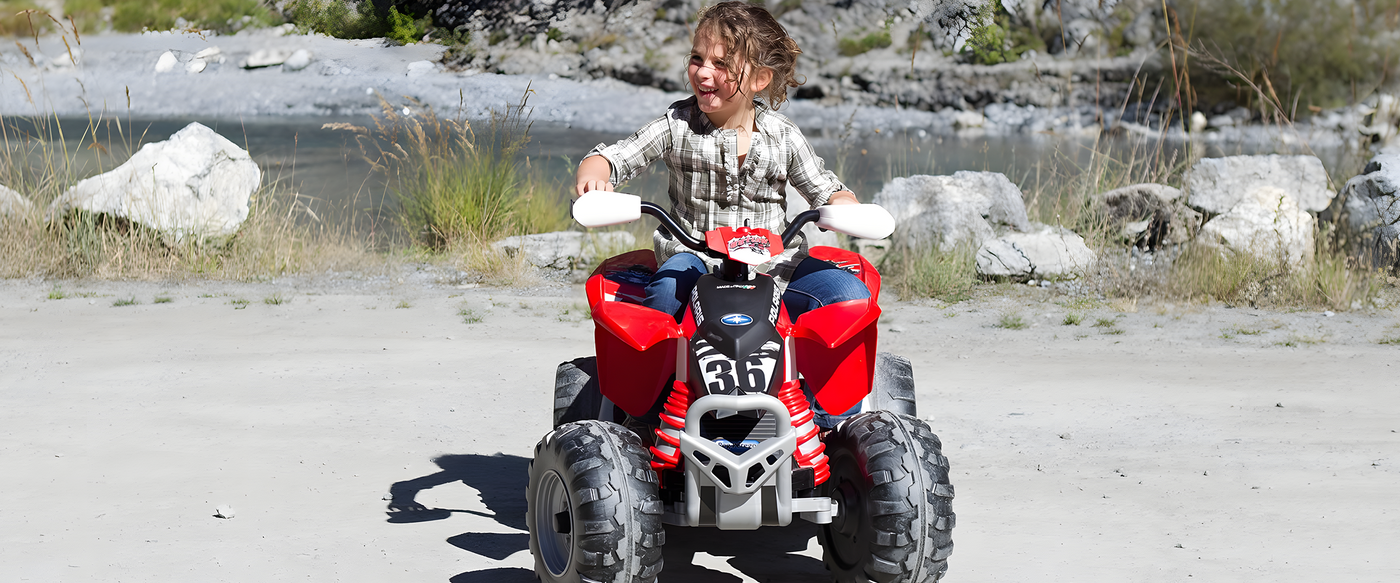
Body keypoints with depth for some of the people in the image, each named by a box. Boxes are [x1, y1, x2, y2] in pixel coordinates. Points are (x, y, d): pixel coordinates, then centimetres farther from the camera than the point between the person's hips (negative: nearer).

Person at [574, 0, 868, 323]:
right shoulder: (677, 125, -2)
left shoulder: (783, 136, 1)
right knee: (668, 290, -36)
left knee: (851, 296, -19)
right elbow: (609, 158, -1)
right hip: (697, 258, -2)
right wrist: (592, 178, -25)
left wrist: (843, 203, -15)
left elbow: (824, 189, 9)